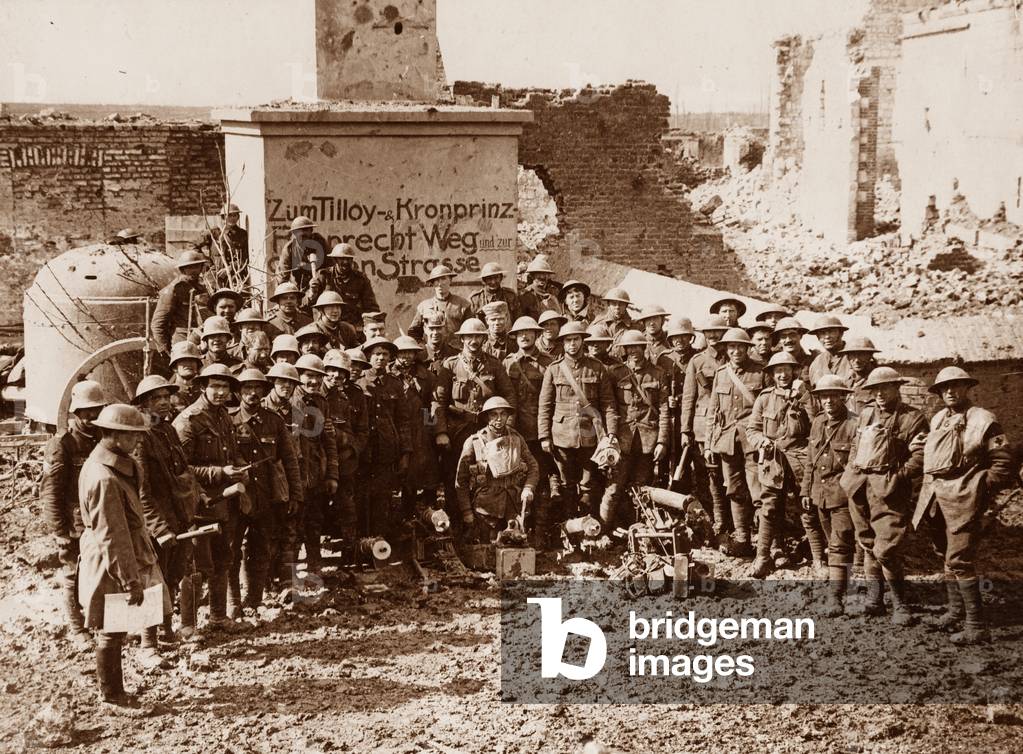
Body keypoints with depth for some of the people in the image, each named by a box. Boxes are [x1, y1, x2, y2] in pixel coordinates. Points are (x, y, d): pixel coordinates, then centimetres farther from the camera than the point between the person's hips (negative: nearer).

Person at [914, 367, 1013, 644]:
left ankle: (976, 626, -11)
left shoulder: (983, 420, -6)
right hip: (936, 497, 7)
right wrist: (927, 491, 15)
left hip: (963, 499, -7)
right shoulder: (937, 420, 14)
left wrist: (981, 493, -11)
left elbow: (1002, 463, -7)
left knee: (959, 561, -13)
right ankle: (956, 609, 33)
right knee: (947, 556, 18)